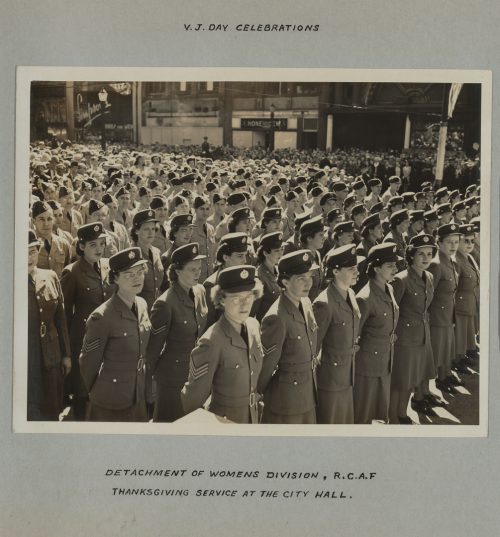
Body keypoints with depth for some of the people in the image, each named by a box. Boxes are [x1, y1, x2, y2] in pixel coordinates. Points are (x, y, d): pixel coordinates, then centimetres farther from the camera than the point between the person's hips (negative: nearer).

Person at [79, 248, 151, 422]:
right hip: (110, 403, -6)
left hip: (139, 398, 6)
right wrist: (94, 393, 3)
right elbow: (88, 362, -11)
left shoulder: (142, 305, 0)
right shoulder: (102, 317, -22)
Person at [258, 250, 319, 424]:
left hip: (308, 396, 8)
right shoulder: (276, 318, -25)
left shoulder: (306, 304, 1)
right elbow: (266, 364, -15)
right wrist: (257, 394, -5)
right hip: (284, 403, -8)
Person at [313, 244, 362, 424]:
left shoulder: (350, 294, 2)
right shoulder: (324, 304, -24)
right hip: (330, 378, -7)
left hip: (347, 376, 8)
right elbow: (313, 344, -18)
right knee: (330, 420, 9)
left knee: (346, 420, 19)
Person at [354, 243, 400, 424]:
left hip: (386, 361, 8)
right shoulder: (366, 298, -24)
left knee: (380, 409, 20)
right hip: (369, 363, -8)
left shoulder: (389, 289, 2)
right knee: (363, 413, 8)